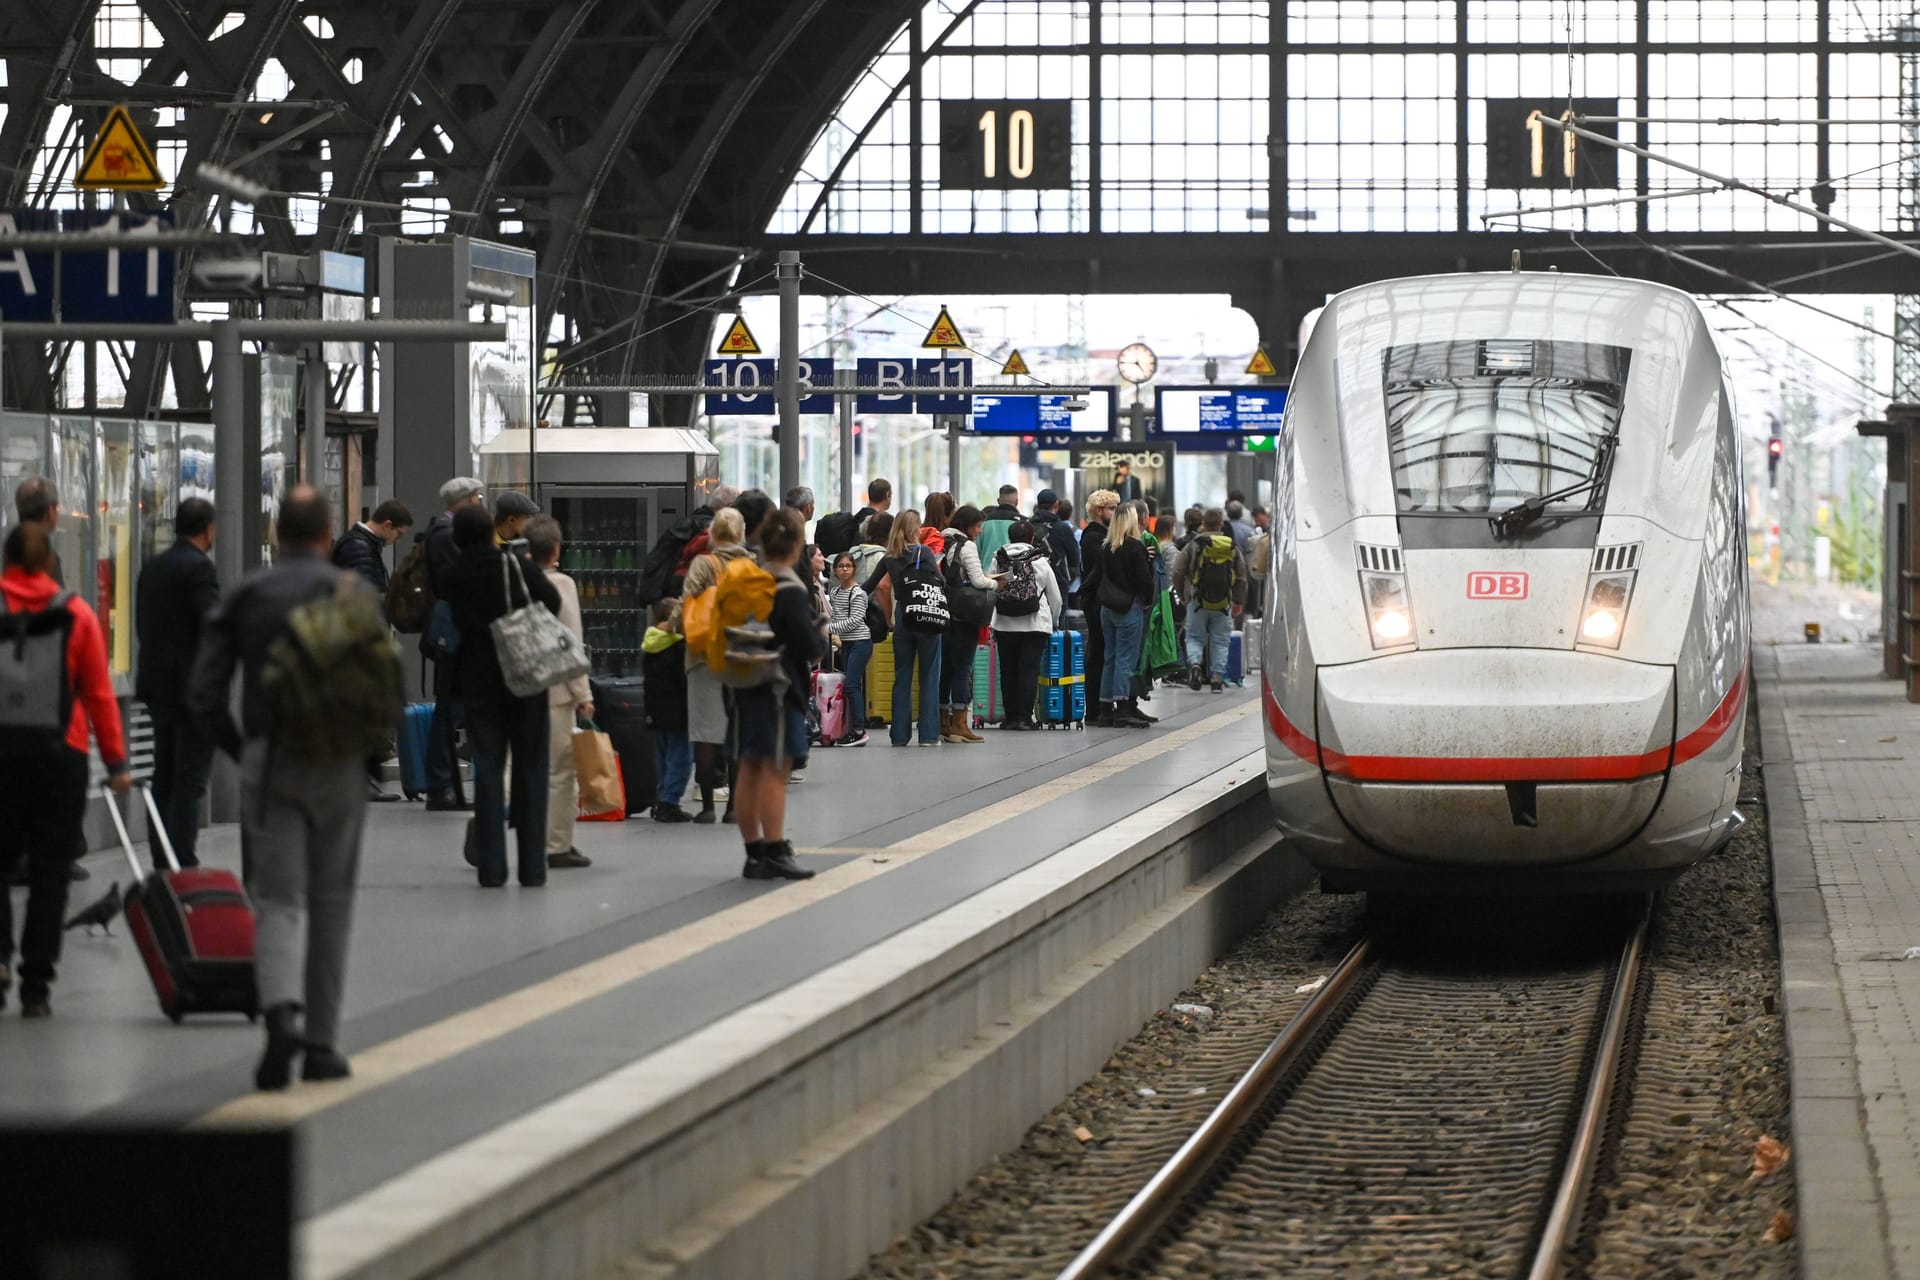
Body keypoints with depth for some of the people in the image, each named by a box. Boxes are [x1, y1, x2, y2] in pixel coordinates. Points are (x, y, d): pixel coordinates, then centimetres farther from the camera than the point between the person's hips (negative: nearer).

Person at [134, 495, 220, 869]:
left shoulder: (152, 568, 10)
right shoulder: (198, 567, -14)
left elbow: (141, 626, 14)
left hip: (158, 687, 8)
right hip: (194, 690, -8)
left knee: (164, 779, 13)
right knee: (190, 781, -6)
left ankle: (162, 865, 15)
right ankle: (184, 866, -9)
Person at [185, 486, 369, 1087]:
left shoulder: (246, 594, 4)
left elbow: (204, 693, -2)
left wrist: (242, 749, 11)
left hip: (267, 763, 1)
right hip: (337, 765, -1)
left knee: (279, 901, 1)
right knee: (330, 902, 11)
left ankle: (282, 1012, -26)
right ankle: (322, 1043, 15)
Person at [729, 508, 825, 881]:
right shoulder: (789, 591, -15)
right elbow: (809, 648, -18)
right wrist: (822, 637, 4)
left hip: (746, 687, 7)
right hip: (780, 689, -7)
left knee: (750, 770, 11)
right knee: (775, 770, -6)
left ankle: (754, 852, 16)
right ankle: (774, 853, -7)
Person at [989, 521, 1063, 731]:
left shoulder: (998, 560, 3)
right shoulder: (1040, 562, 1)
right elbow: (1056, 598, 8)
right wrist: (1053, 621, 26)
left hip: (1005, 625, 2)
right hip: (1035, 625, -2)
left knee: (1008, 671, 7)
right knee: (1029, 670, -2)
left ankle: (1010, 716, 9)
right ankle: (1024, 716, -7)